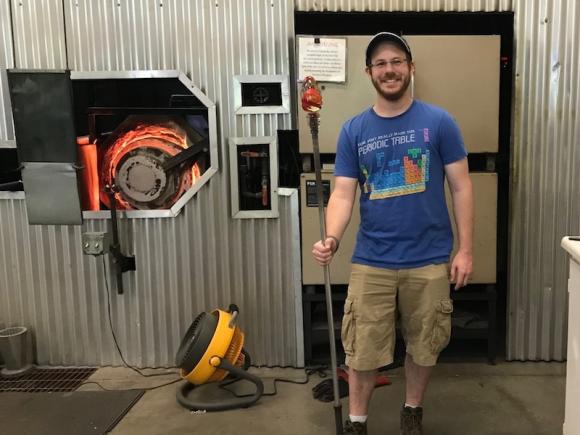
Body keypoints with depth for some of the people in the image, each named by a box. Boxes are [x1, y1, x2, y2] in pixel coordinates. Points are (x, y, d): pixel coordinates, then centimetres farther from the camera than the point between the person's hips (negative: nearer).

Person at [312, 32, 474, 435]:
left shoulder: (438, 122, -2)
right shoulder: (353, 130, 2)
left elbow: (461, 187, -1)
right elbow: (343, 193, -2)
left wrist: (465, 250, -5)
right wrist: (332, 239, -20)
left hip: (429, 261, 0)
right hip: (371, 262, 1)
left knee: (423, 346, 16)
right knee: (363, 349, 7)